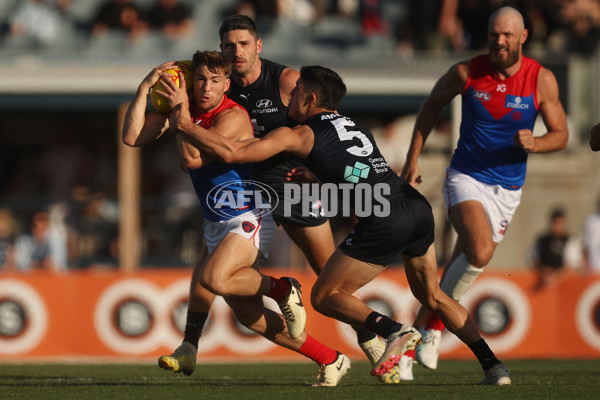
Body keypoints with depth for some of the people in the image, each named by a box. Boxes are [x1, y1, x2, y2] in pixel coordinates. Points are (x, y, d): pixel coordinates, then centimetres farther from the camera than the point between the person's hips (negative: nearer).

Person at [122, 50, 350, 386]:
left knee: (214, 278, -32)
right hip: (217, 225, 8)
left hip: (249, 218, -8)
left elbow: (192, 158, -28)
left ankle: (282, 290, -6)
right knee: (249, 315, 5)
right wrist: (145, 88, -13)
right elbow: (132, 137, -5)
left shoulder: (233, 117, -18)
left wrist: (181, 112, -23)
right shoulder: (182, 107, 2)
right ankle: (331, 361, 16)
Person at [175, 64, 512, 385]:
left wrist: (182, 126, 11)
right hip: (419, 207, 7)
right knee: (430, 295, 24)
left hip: (384, 222, -7)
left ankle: (395, 331, -14)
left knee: (325, 297, 7)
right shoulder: (352, 126, 26)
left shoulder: (301, 135, 6)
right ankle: (493, 366, 16)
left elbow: (231, 152, 2)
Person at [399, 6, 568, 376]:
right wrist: (413, 159, 8)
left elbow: (561, 135, -1)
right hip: (465, 177, -2)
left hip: (507, 188, 2)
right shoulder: (466, 73, -8)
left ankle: (425, 328, 21)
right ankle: (435, 321, -7)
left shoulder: (541, 80, -7)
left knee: (464, 264, 4)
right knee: (480, 250, -26)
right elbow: (432, 105, 10)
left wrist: (533, 144, -23)